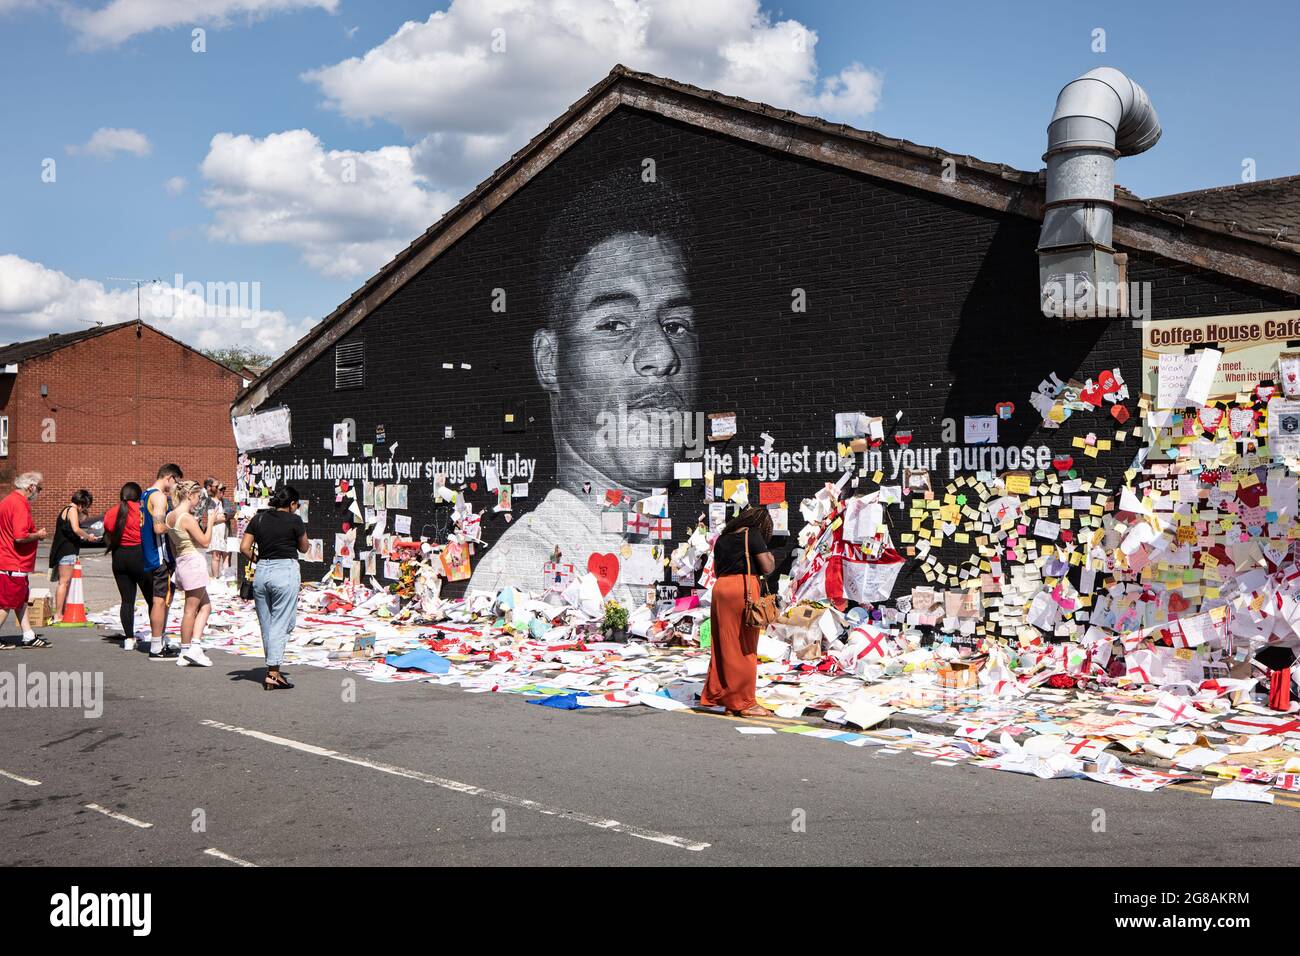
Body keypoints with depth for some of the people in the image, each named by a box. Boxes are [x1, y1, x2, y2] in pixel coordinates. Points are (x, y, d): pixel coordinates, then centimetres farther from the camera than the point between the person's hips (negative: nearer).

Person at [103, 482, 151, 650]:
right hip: (140, 555, -5)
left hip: (119, 557, 5)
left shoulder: (111, 514, 6)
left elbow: (108, 539, 10)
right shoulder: (142, 510, -9)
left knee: (127, 600, 8)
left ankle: (129, 638, 6)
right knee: (152, 598, 3)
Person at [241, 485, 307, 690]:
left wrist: (258, 560, 15)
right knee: (281, 625, -1)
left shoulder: (258, 518, 7)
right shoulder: (294, 521, -5)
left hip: (262, 572, 5)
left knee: (266, 625, 13)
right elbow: (304, 548, 7)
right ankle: (272, 675, -4)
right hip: (286, 571, -5)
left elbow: (244, 548, 2)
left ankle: (274, 669, 22)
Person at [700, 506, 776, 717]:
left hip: (720, 588, 6)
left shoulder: (722, 538, 17)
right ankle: (744, 703, 4)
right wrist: (771, 558, 14)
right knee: (744, 648, 0)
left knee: (723, 647, 12)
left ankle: (716, 694, 17)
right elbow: (767, 567, -5)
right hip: (743, 589, -6)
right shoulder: (753, 534, -2)